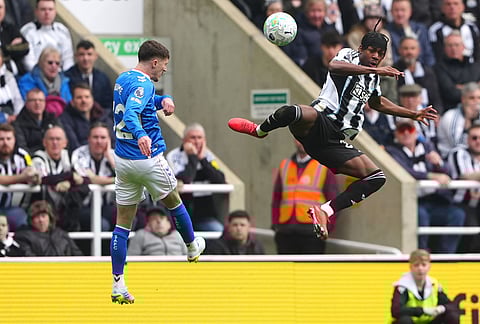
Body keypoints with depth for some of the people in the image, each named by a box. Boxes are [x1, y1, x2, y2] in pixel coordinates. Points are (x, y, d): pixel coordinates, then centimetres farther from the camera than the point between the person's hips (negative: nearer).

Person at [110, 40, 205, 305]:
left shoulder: (122, 80, 11)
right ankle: (192, 247, 43)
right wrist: (141, 135, -53)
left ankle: (118, 285, 1)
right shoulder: (143, 83, -17)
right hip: (148, 159, -7)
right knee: (174, 202, 21)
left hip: (122, 161, 7)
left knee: (123, 222, 6)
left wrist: (163, 100, 8)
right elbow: (131, 113, -34)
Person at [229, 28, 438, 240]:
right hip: (320, 123, -8)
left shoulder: (373, 79, 26)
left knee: (377, 178, -4)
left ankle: (325, 211, -6)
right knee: (292, 112, -41)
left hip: (335, 143, 8)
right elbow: (334, 66, -22)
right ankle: (260, 131, -5)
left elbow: (377, 103, 49)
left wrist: (413, 115, 49)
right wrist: (375, 70, -28)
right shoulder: (348, 56, 4)